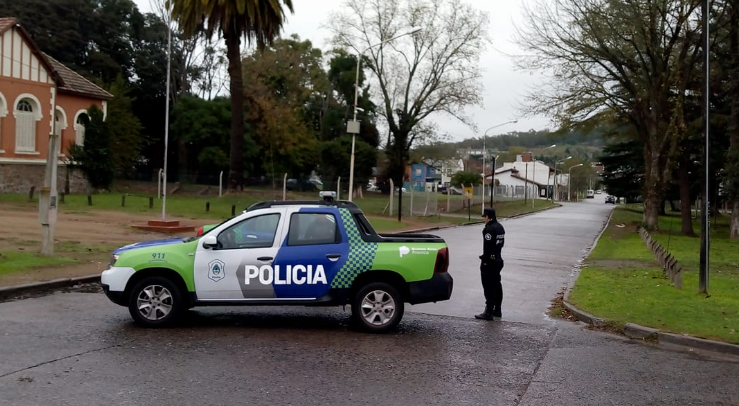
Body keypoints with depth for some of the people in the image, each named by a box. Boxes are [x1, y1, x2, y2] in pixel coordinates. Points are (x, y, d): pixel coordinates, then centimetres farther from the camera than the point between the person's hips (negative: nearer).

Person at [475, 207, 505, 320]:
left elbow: (487, 247, -23)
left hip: (489, 261, -10)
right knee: (497, 285, 17)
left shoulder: (489, 229, -19)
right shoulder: (500, 227, 11)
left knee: (489, 287, -6)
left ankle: (489, 312, -5)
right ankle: (497, 310, 25)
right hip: (498, 259, 10)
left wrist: (484, 259, -18)